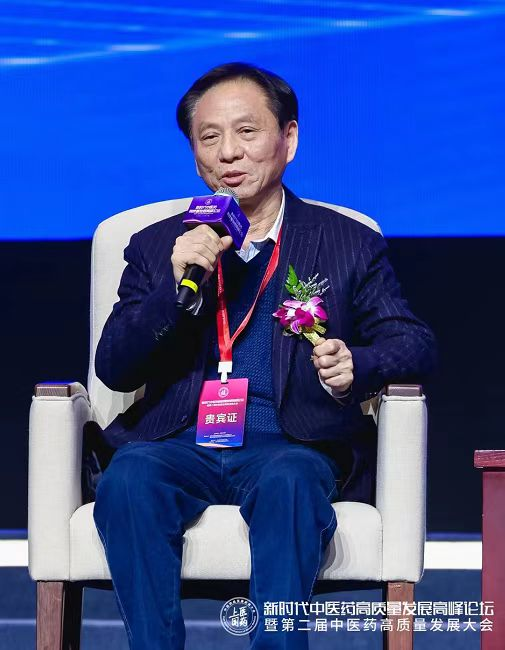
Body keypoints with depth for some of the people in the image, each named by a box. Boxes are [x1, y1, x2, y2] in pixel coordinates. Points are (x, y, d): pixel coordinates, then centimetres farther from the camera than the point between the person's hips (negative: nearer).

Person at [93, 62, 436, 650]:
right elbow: (113, 369, 8)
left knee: (288, 481, -37)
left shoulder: (350, 245, 15)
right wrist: (176, 286, -9)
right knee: (127, 478, -33)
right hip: (181, 443, 1)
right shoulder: (157, 248, 17)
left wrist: (356, 366, -13)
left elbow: (414, 343, 10)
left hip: (290, 446, -1)